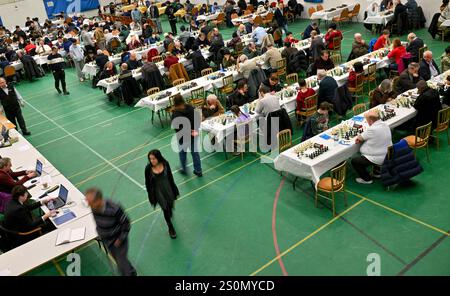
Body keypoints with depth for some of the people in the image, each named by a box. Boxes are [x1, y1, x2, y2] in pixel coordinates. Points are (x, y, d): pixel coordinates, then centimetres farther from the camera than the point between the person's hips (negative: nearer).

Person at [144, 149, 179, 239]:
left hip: (168, 189, 2)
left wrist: (174, 190, 4)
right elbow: (148, 183, -10)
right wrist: (151, 196, -5)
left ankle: (170, 215, 61)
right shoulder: (148, 168, -21)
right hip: (158, 191, -2)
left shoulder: (165, 164, -17)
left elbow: (170, 177, -3)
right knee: (165, 209, 5)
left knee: (170, 205, 23)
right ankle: (171, 228, 29)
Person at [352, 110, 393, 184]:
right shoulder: (385, 124, -1)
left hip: (379, 159, -9)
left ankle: (367, 179, 12)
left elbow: (359, 138, -12)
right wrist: (361, 138, -4)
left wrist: (359, 137, 10)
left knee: (354, 161, 1)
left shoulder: (372, 129, -28)